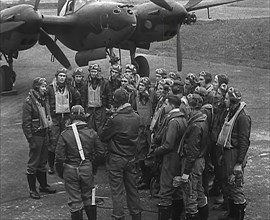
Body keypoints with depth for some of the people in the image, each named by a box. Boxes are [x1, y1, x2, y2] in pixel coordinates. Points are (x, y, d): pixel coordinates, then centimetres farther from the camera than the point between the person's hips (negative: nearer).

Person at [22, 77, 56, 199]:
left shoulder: (43, 99, 9)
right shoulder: (29, 101, -16)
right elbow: (26, 122, -17)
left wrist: (48, 129, 13)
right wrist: (30, 138, -18)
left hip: (45, 134, 8)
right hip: (36, 135, -8)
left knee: (43, 162, 18)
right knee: (33, 163, 2)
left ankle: (43, 185, 29)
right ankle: (32, 189, 10)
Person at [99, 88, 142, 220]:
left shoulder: (114, 119, -21)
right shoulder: (136, 117, -3)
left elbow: (102, 137, -11)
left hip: (116, 159, -6)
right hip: (131, 157, 6)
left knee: (117, 191, 3)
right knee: (132, 189, 16)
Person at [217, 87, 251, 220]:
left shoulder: (243, 117, -18)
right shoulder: (231, 113, 11)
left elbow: (244, 141, -19)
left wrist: (239, 163, -20)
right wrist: (223, 155, 15)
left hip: (236, 154, -9)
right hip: (227, 153, 9)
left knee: (235, 186, -3)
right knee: (227, 183, 16)